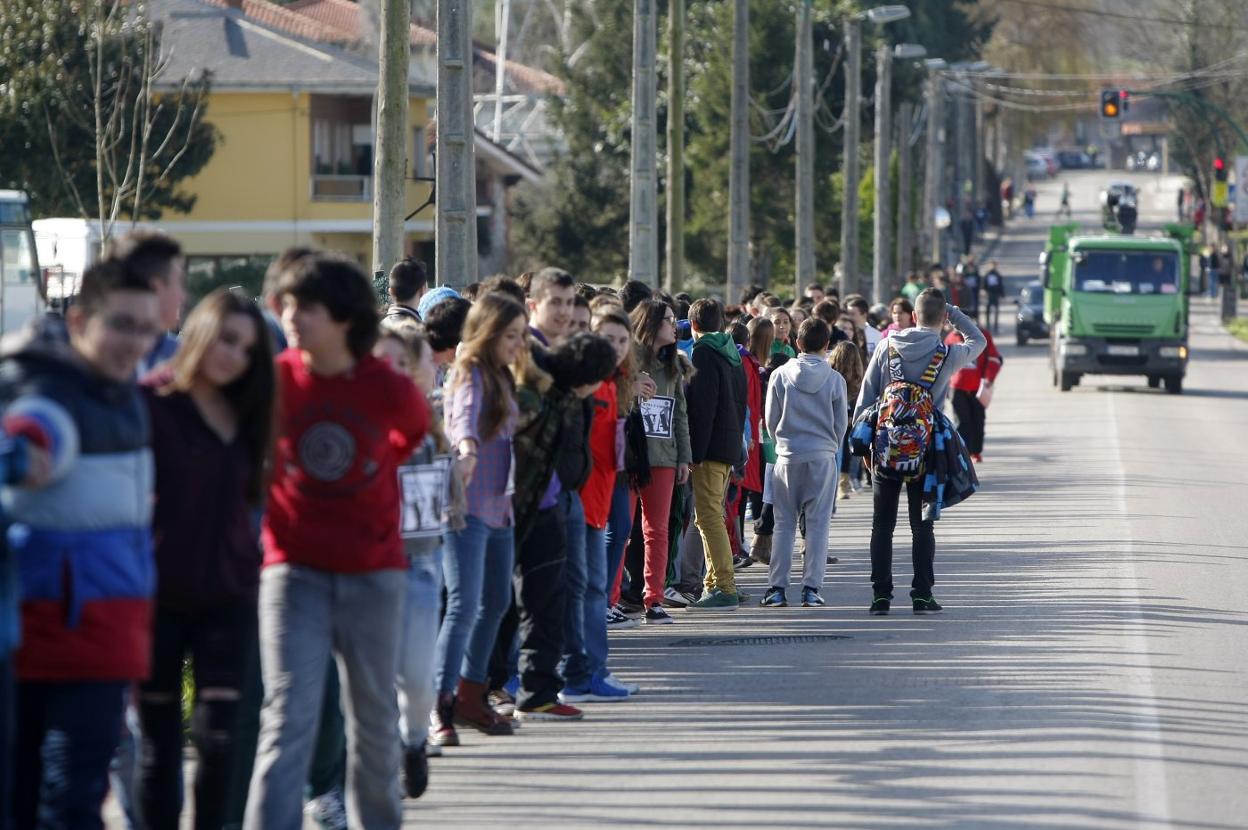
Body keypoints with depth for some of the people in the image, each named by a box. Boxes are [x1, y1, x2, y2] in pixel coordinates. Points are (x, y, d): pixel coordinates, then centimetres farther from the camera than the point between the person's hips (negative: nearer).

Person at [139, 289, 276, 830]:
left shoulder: (244, 415, 11)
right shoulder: (150, 402, -7)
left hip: (227, 594, 4)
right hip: (159, 595, -4)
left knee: (217, 734, -5)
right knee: (159, 739, 3)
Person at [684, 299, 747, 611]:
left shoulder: (704, 353, -11)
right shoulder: (732, 353, 17)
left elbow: (703, 406, -18)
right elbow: (740, 403, 21)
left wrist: (695, 452, -19)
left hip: (710, 445, -9)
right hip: (731, 445, 9)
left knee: (709, 516, -10)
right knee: (712, 516, 16)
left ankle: (724, 588, -15)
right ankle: (716, 583, 19)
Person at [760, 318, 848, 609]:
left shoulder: (781, 375, -3)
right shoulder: (834, 380, -4)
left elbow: (771, 419, 2)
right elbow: (841, 423, 3)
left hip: (788, 456, 1)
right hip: (823, 457, -1)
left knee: (784, 524, 7)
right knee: (818, 524, 4)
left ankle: (777, 587, 3)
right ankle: (811, 588, 0)